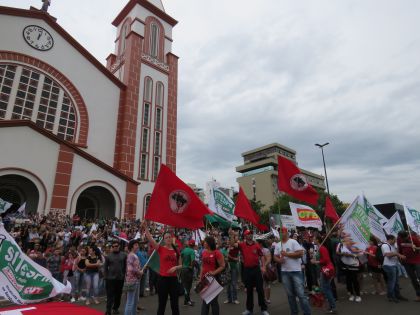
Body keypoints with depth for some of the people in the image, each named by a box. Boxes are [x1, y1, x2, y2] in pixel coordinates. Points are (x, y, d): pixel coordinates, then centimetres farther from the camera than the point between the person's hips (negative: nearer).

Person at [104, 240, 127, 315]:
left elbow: (126, 266, 2)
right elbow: (105, 267, 2)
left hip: (120, 278, 1)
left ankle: (115, 308, 30)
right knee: (110, 295, 0)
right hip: (110, 278, -1)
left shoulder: (124, 255, -1)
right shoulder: (108, 256, -1)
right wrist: (105, 277, -1)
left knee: (118, 294, 13)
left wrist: (124, 275, -2)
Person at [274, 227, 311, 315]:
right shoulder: (277, 245, 7)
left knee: (301, 293, -2)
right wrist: (279, 260, -12)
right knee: (290, 294, 13)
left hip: (295, 271, -5)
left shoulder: (293, 242, -9)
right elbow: (275, 257, 10)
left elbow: (300, 253, -17)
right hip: (284, 272, 5)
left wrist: (287, 254, -19)